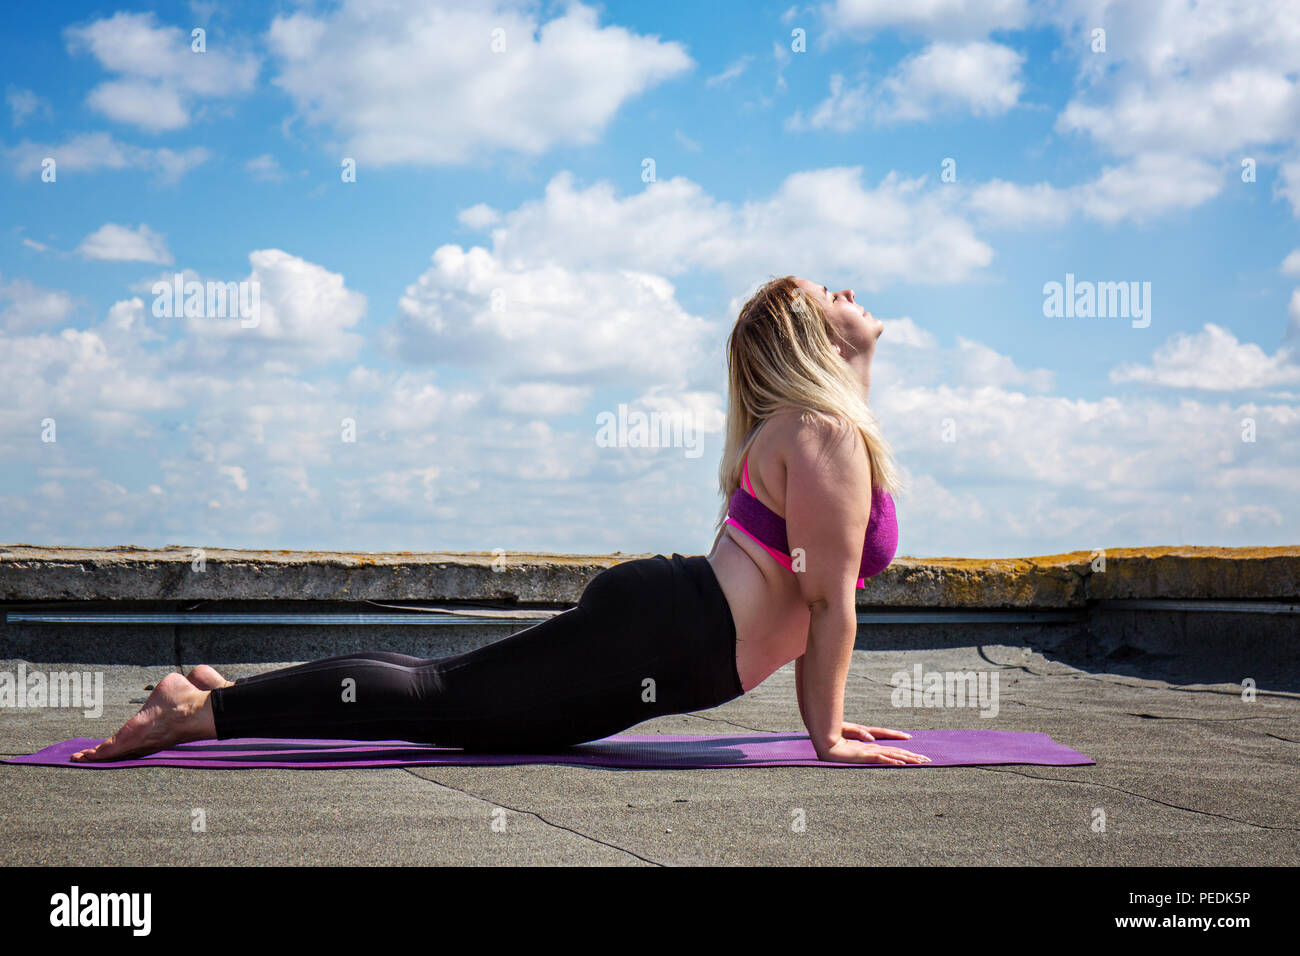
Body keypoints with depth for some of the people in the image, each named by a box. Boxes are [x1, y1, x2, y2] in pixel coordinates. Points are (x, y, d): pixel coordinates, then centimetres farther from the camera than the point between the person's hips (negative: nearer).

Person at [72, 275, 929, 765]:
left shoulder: (799, 427, 21)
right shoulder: (826, 434, -12)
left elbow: (798, 594, 24)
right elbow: (830, 601, -14)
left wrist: (824, 714, 21)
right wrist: (828, 736, -10)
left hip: (651, 615, 10)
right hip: (663, 638, -10)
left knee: (443, 687, 12)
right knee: (440, 699, -8)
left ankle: (228, 694, 15)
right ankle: (202, 712, -6)